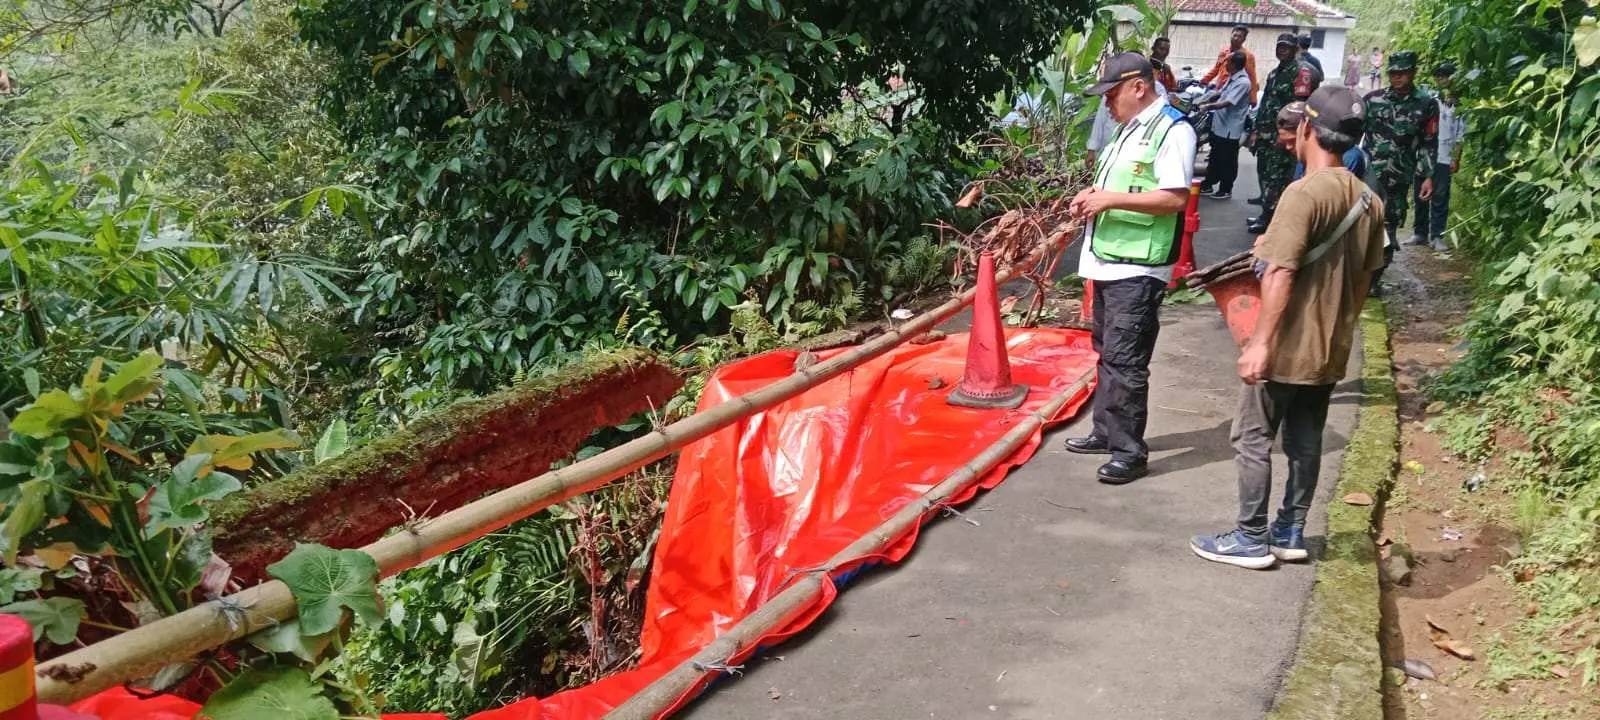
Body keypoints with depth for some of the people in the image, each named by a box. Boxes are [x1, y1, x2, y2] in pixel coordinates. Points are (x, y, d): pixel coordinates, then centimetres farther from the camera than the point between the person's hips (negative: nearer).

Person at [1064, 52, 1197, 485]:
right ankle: (1107, 431, 27)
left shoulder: (1172, 130, -12)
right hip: (1109, 261, 10)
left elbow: (1175, 198, -21)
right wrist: (1093, 196, 8)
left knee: (1125, 360, -9)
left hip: (1138, 268, -10)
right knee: (1107, 353, 16)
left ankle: (1129, 450, -3)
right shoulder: (1129, 129, 18)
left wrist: (1113, 199, -20)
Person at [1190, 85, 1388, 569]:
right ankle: (1291, 533, 23)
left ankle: (1252, 539, 9)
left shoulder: (1305, 193, -19)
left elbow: (1281, 274, -24)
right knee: (1305, 440, 15)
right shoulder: (1369, 201, 6)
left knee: (1253, 438, 3)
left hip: (1289, 347, -8)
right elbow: (1363, 276, 14)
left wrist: (1260, 342, -24)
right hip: (1331, 348, 8)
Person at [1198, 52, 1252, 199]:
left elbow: (1227, 103, -27)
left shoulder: (1243, 82, -21)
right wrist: (1205, 102, 15)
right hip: (1219, 125, 9)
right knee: (1215, 157, 18)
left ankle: (1226, 189, 15)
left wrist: (1208, 106, -27)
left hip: (1230, 129, -9)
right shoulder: (1232, 78, 8)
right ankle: (1208, 185, 28)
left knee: (1227, 161, 4)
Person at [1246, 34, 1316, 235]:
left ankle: (1268, 218, -5)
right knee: (1264, 173, 12)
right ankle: (1267, 213, 21)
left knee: (1276, 177, -8)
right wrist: (1257, 130, 18)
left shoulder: (1301, 71, -8)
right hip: (1267, 134, 9)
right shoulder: (1274, 73, 20)